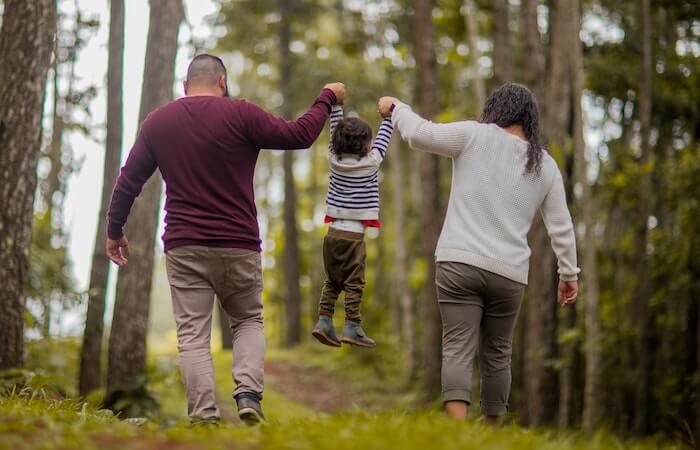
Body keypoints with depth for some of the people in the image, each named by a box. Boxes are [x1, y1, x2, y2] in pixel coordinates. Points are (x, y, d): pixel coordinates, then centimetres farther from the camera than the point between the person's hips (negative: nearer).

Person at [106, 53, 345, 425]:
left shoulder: (157, 122, 7)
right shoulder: (240, 115, -4)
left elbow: (128, 181, 11)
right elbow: (299, 135, -1)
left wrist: (115, 231, 23)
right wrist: (327, 99, 15)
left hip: (184, 247, 1)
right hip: (238, 246, -1)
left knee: (192, 335, 1)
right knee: (249, 321, 16)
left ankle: (204, 414, -10)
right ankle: (248, 393, -5)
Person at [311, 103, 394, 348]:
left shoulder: (334, 159, 3)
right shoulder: (370, 162, -7)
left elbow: (336, 131, 14)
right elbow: (383, 139, 6)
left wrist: (335, 105, 22)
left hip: (333, 231, 5)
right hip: (353, 234, -5)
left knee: (332, 281, 13)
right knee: (354, 283, -1)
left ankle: (324, 321, 6)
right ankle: (351, 328, -4)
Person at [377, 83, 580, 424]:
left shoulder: (476, 136, 0)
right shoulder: (546, 166, 11)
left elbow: (420, 134, -3)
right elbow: (561, 227, 13)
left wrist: (395, 108, 16)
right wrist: (569, 273, 23)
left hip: (460, 262, -3)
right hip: (509, 273, 3)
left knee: (458, 350, -8)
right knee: (497, 354, 16)